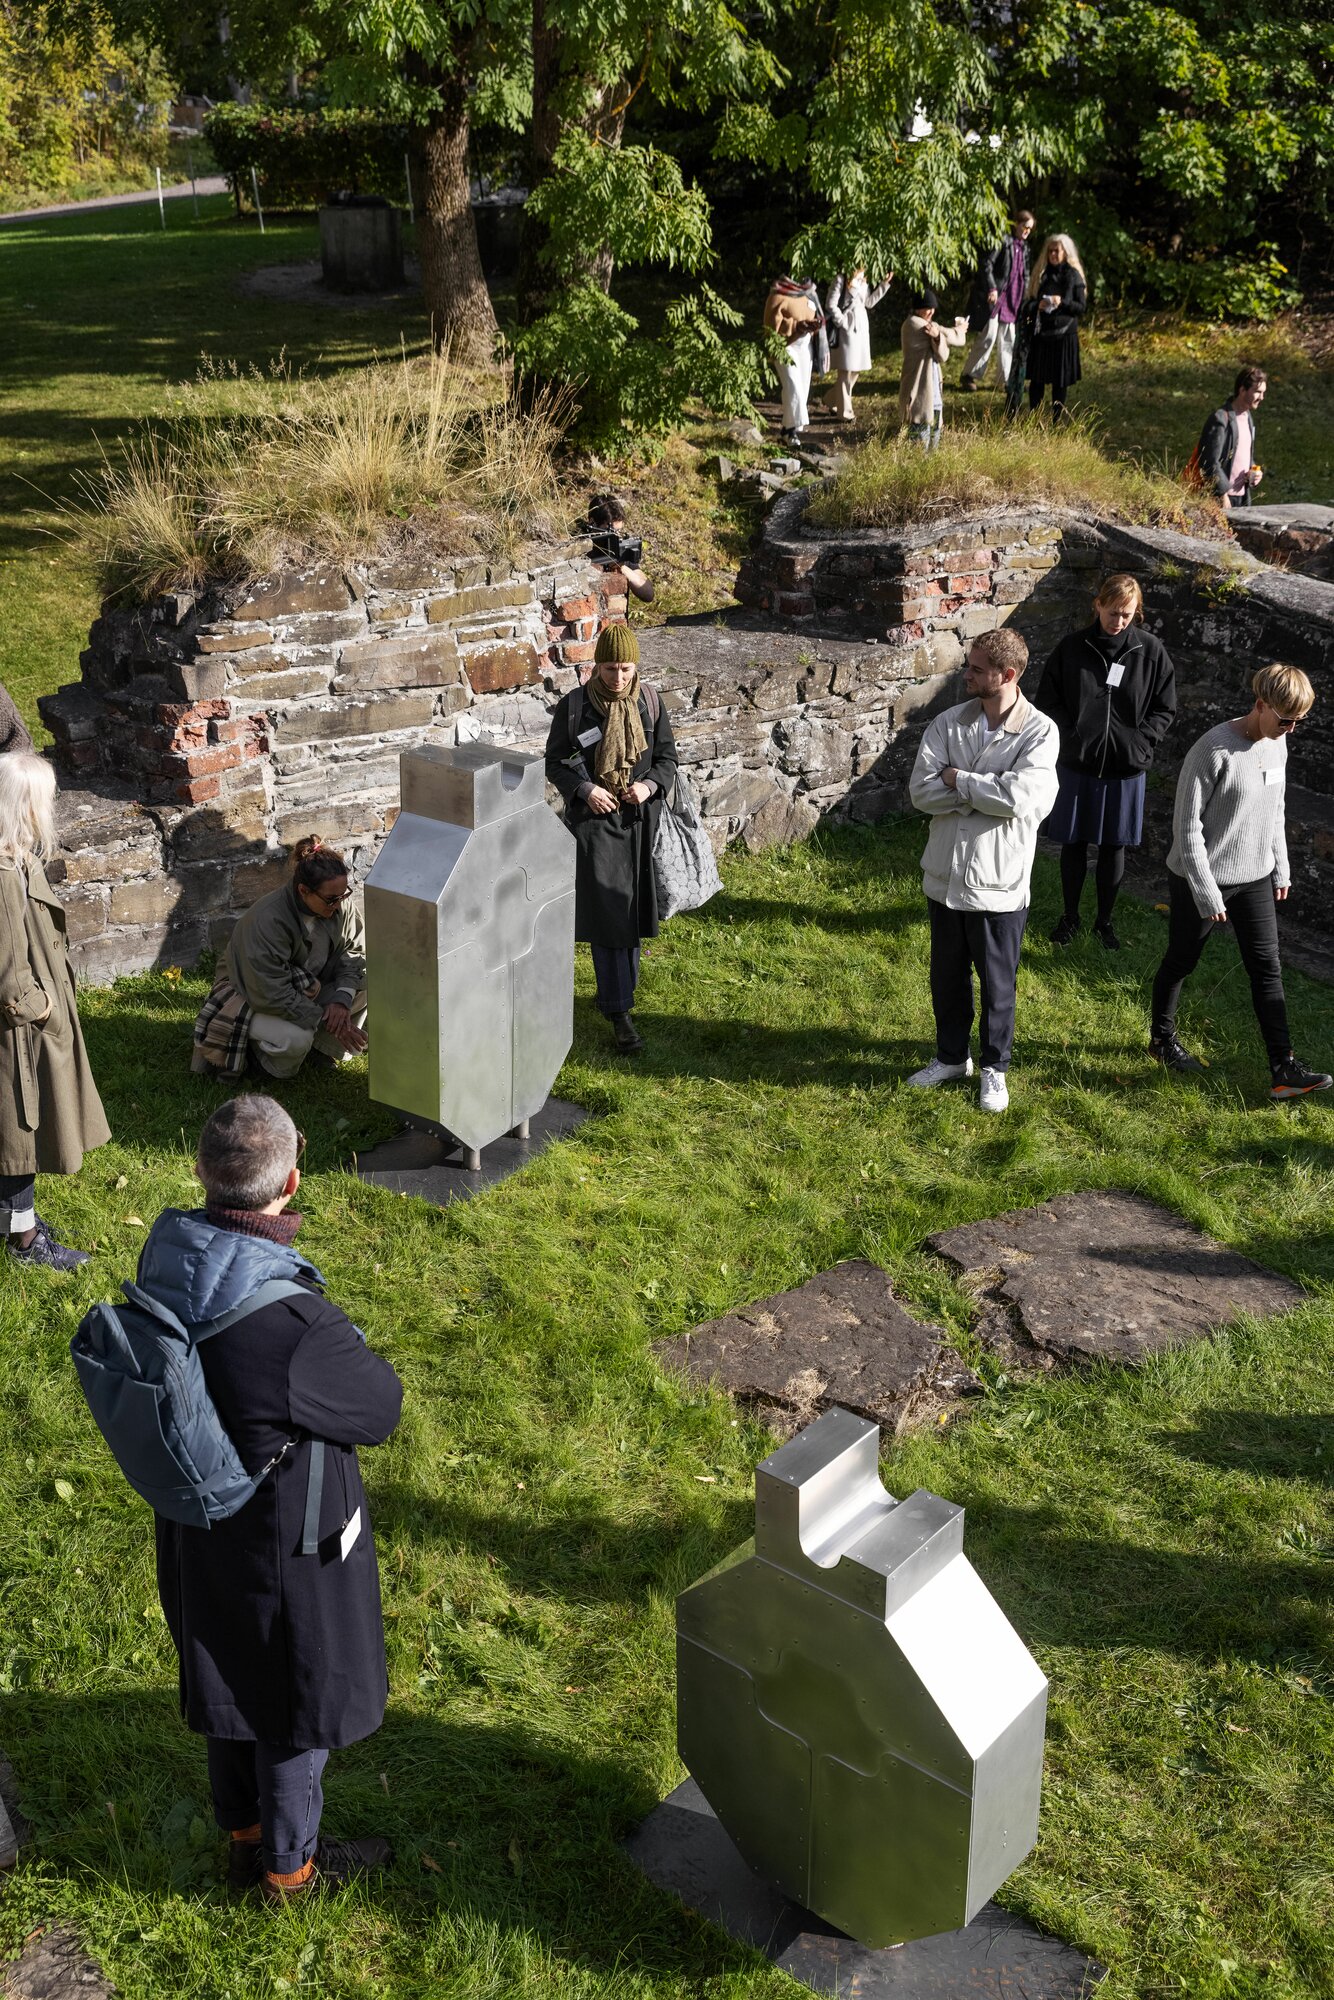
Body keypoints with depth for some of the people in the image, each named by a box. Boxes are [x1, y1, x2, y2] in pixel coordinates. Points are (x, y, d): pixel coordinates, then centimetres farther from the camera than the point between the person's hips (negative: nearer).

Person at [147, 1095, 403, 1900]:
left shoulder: (167, 1259, -16)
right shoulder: (297, 1325, -38)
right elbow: (382, 1406, -20)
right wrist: (348, 1349, -5)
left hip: (197, 1529, 7)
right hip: (285, 1543, -7)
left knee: (230, 1678, 28)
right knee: (300, 1700, 19)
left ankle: (244, 1835, 51)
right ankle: (290, 1865, 41)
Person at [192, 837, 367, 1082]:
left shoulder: (339, 905, -14)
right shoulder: (267, 921, -35)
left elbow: (354, 951, -3)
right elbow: (270, 995, -34)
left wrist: (342, 999, -22)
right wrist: (324, 1021, -32)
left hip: (305, 991, 7)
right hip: (251, 997, -7)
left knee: (367, 983, -16)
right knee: (296, 1038, -37)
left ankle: (326, 1048, 3)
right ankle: (259, 1051, -2)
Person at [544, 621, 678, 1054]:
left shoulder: (649, 703, 1)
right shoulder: (575, 706, -7)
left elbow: (667, 757, 8)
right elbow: (555, 761, 0)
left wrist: (650, 784, -12)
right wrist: (584, 789, -17)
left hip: (639, 821, 3)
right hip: (593, 821, -3)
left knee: (632, 911, 11)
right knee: (607, 915, -6)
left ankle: (615, 993, 29)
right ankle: (619, 1013, -2)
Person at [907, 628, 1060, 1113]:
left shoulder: (1039, 732, -12)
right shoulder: (948, 723, -1)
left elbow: (1018, 797, -26)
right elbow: (921, 791, -11)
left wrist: (957, 779, -16)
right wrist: (987, 793, -18)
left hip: (999, 881, -4)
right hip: (945, 875, 4)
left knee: (997, 982, 11)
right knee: (946, 975, 19)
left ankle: (994, 1068, 30)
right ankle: (952, 1057, 39)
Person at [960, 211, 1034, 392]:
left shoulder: (1023, 246, 16)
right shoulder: (1002, 240, -9)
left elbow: (1025, 274, 23)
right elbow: (985, 263, -15)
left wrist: (1024, 299, 16)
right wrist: (991, 288, -21)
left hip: (1011, 299, 8)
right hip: (993, 296, -8)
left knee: (1008, 339, 8)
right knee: (988, 335, -10)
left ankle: (1007, 380, 13)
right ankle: (968, 375, -1)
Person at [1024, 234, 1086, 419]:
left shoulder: (1073, 275, -1)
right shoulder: (1041, 273, 9)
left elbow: (1081, 306, -4)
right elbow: (1031, 301, 12)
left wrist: (1062, 302, -21)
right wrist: (1038, 305, -11)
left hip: (1064, 334, -3)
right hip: (1041, 333, 3)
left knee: (1060, 381, 1)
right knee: (1036, 378, 0)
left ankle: (1057, 420, 10)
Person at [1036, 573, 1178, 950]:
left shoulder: (1151, 650, -5)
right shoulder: (1073, 647, -5)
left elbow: (1164, 708, 2)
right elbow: (1047, 698, 2)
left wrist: (1138, 742, -9)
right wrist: (1071, 736, -9)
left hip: (1125, 768, 0)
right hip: (1076, 764, 0)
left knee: (1114, 847, 11)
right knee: (1073, 843, 11)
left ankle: (1105, 919, 28)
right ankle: (1070, 915, 28)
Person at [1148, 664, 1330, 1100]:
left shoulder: (1276, 745, 2)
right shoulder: (1214, 750, -22)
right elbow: (1187, 827, -20)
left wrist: (1281, 869, 17)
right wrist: (1207, 894, -19)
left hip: (1254, 879, 7)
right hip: (1201, 880, -6)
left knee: (1267, 968, 3)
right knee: (1181, 962, 11)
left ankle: (1284, 1069, 3)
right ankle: (1162, 1038, 34)